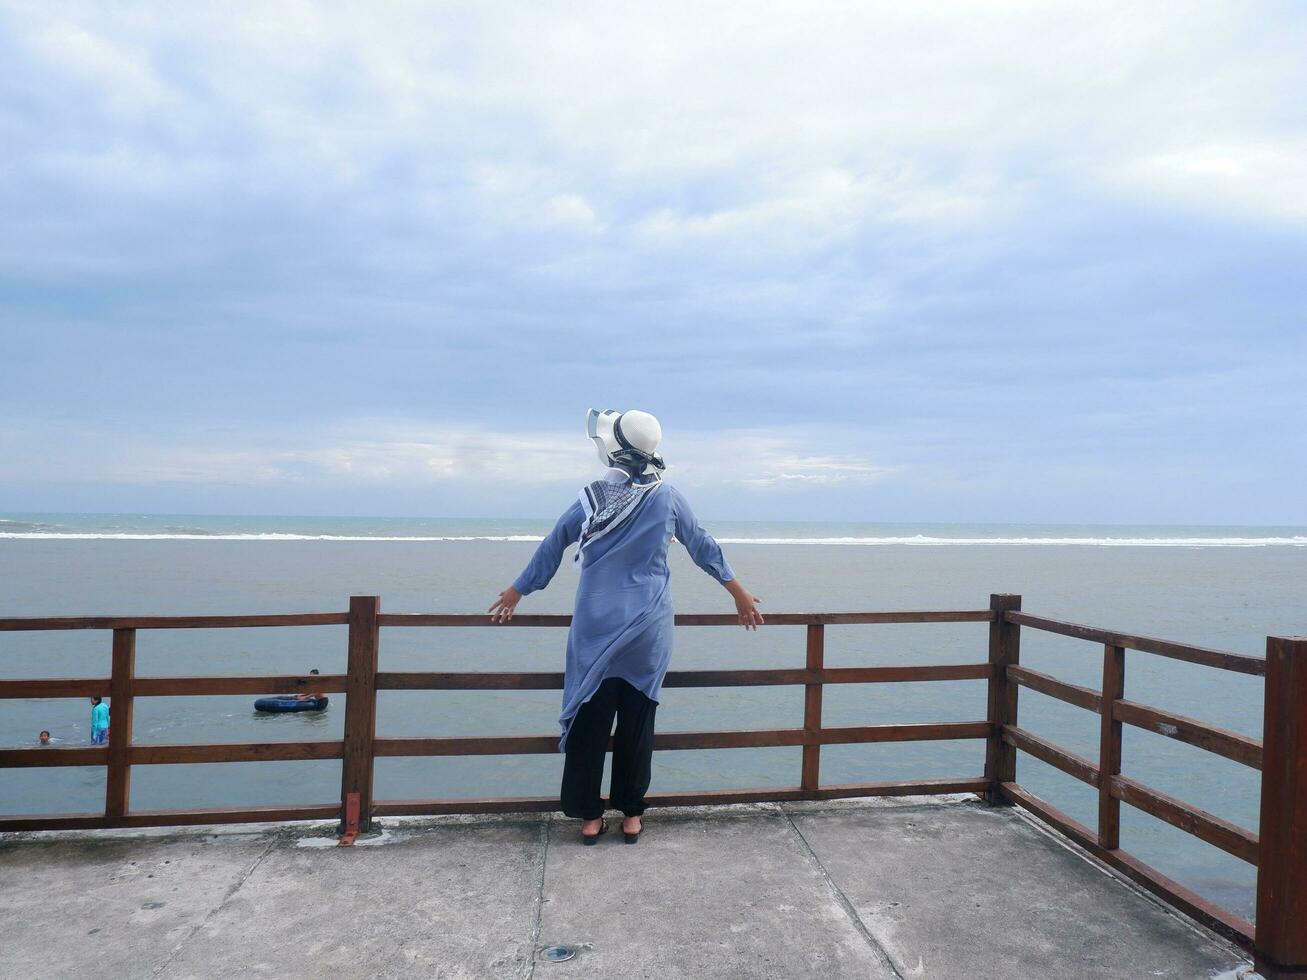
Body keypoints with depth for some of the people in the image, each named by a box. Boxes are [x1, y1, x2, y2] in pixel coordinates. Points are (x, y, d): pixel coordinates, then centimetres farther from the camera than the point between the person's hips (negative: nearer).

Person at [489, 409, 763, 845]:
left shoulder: (591, 498, -3)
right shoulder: (668, 497, -3)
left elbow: (551, 547, 8)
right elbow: (703, 547, 7)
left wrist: (516, 591, 22)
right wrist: (739, 592, 19)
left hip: (595, 630, 0)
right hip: (647, 630, 0)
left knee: (590, 721, 9)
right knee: (637, 723, 9)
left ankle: (589, 815, 17)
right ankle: (631, 814, 19)